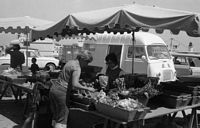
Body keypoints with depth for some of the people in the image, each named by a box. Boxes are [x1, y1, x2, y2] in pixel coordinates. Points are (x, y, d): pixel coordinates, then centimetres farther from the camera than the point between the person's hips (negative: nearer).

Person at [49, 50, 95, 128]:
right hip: (61, 92, -9)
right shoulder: (77, 68, -15)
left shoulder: (70, 62, 13)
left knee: (56, 114, 17)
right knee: (62, 116, 0)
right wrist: (87, 89, -16)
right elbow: (75, 84, -26)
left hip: (53, 89, 9)